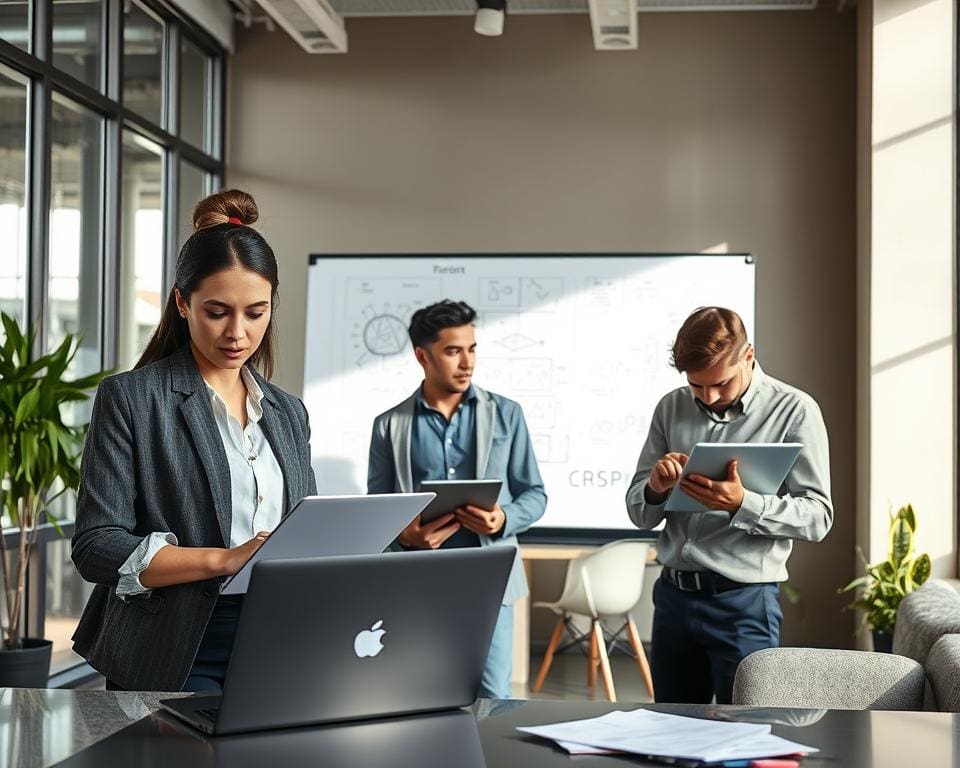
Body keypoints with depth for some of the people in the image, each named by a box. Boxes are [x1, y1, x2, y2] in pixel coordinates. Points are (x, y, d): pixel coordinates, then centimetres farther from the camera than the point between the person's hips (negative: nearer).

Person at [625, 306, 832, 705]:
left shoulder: (794, 411, -6)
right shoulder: (671, 409, 7)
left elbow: (817, 516, -10)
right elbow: (639, 514, 10)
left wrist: (742, 503, -26)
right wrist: (655, 489, -14)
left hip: (743, 602, -4)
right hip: (672, 596, 5)